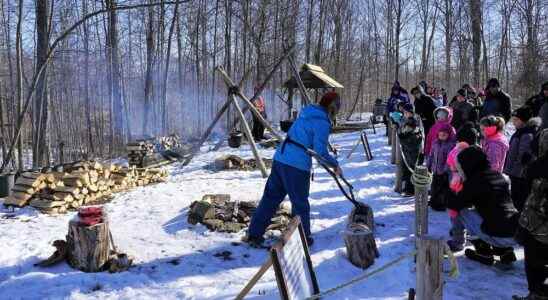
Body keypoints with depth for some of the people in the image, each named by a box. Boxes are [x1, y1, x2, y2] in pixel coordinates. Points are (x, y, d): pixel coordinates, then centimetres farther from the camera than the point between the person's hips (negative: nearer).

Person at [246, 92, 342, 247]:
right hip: (297, 166, -8)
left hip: (279, 159, 8)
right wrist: (335, 164, -1)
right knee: (300, 204, 9)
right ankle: (304, 239, 24)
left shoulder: (306, 113, 15)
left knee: (270, 198, 14)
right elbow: (320, 151, -16)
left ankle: (254, 234, 18)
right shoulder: (322, 122, -11)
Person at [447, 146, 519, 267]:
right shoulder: (497, 175, 13)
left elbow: (456, 204, -1)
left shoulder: (475, 181, -10)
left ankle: (483, 252, 9)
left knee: (462, 212, 7)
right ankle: (505, 251, 20)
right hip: (516, 235, 8)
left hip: (499, 237, -8)